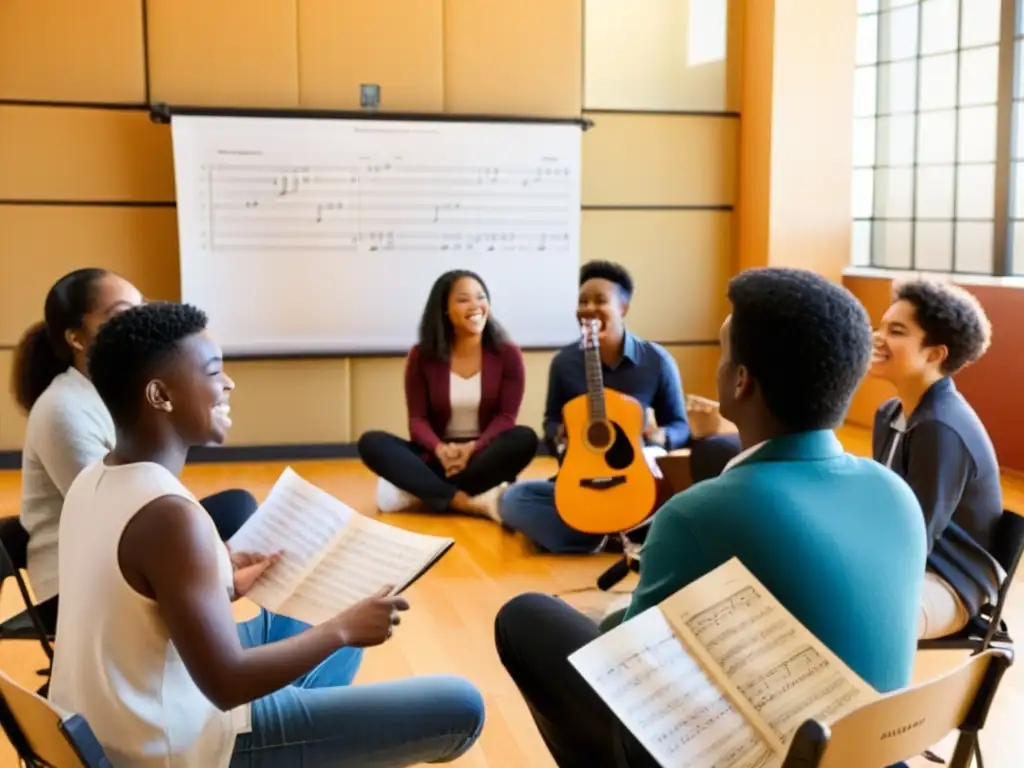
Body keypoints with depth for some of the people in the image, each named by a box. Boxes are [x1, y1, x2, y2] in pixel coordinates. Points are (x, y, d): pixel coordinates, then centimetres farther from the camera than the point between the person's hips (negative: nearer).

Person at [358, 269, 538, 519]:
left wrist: (472, 448, -26)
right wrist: (440, 449, -26)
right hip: (438, 457, 1)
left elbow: (506, 416, -6)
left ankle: (416, 489, -28)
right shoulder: (422, 355, 0)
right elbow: (418, 419, -3)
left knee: (525, 438, -32)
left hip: (487, 455, 0)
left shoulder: (507, 354, -2)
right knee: (371, 442, -24)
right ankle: (472, 503, -37)